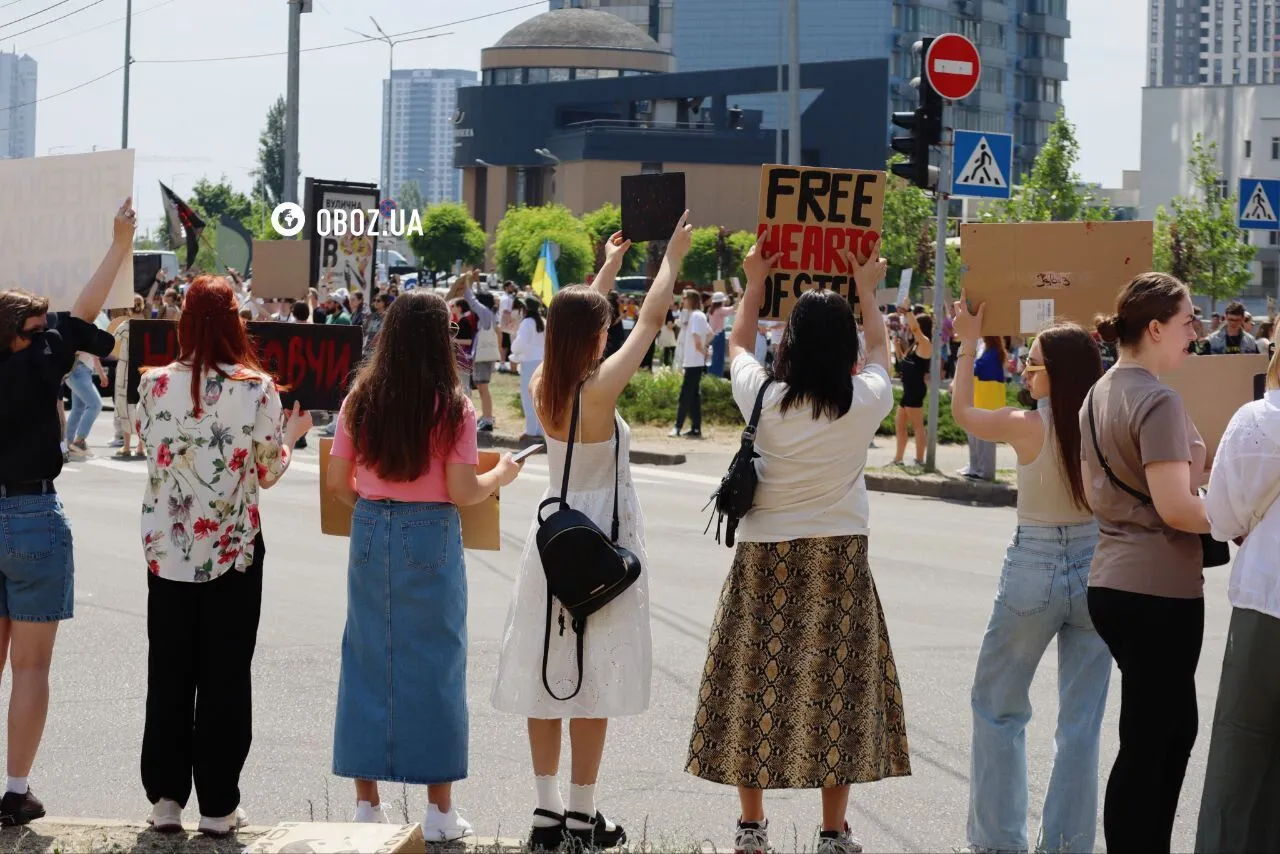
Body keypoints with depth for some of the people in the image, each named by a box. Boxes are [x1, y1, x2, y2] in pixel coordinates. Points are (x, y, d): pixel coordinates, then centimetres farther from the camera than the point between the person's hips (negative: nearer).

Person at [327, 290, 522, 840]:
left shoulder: (360, 400, 1)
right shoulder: (453, 407, -10)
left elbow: (337, 482, 3)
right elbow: (463, 492, -11)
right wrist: (503, 475, 7)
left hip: (371, 532, 3)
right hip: (431, 539, -3)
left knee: (367, 659, 11)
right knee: (435, 665, 5)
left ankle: (367, 802, 14)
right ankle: (438, 809, 9)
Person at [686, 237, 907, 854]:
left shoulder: (764, 398, -8)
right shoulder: (865, 403, -7)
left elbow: (737, 346, 14)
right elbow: (879, 352, 17)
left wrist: (755, 284, 28)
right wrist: (867, 292, 31)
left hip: (765, 560, 0)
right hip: (839, 560, 0)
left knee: (759, 684, 8)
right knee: (835, 685, 5)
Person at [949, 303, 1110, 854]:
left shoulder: (1028, 427, -13)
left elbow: (962, 411, 4)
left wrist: (969, 342, 14)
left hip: (1033, 571, -3)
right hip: (1096, 572, 3)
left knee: (997, 707, 15)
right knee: (1081, 721, 9)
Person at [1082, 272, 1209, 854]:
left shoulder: (1099, 395, 12)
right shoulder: (1158, 402, -17)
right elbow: (1176, 507, -23)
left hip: (1110, 582, 10)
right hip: (1159, 591, -9)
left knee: (1175, 726, 19)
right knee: (1147, 744, -3)